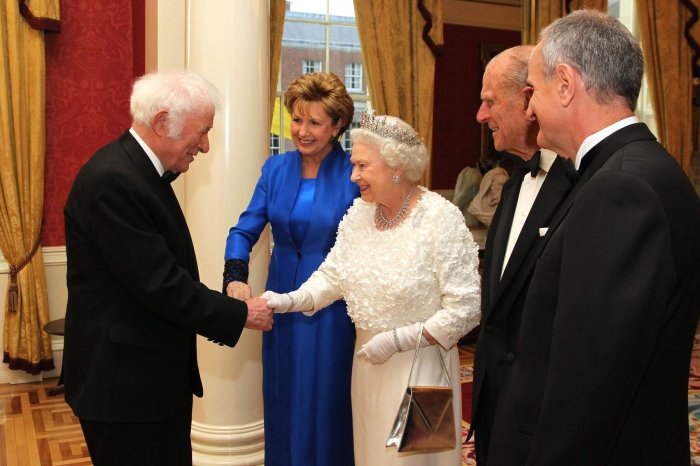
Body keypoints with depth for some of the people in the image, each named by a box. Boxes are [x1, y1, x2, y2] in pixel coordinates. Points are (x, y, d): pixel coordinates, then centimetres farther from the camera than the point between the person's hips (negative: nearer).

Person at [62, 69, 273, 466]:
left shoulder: (141, 169, 8)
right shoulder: (112, 180, -23)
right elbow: (159, 284, -24)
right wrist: (241, 314, -15)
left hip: (158, 373, 10)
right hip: (125, 380, -10)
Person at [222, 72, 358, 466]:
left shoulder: (354, 174, -12)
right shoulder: (276, 168, 1)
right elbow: (245, 230, -1)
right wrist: (236, 277, -18)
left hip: (332, 310, -4)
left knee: (327, 407, 9)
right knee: (281, 403, 18)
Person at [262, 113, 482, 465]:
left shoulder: (442, 218, -18)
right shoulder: (359, 212, 0)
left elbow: (466, 308, -18)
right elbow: (333, 275, 3)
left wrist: (397, 340, -19)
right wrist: (290, 300, -15)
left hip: (419, 361, -5)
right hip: (367, 360, 6)